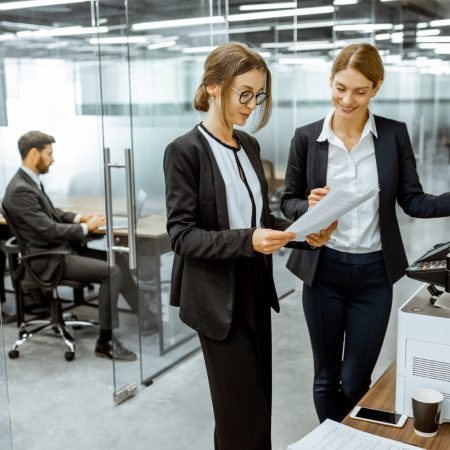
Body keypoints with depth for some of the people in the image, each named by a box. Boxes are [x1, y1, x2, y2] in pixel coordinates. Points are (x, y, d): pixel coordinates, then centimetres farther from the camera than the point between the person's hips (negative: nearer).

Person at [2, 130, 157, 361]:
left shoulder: (30, 181, 10)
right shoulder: (20, 190, -20)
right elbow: (48, 229, -24)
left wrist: (80, 218, 5)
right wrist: (85, 227, -12)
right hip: (47, 259, -10)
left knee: (116, 260, 1)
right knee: (111, 271, -19)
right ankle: (105, 342, -11)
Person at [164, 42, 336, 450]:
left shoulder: (249, 145, 8)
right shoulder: (186, 151, -14)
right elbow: (182, 235, -17)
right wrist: (247, 241, -29)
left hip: (254, 287, 7)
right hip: (218, 296, -7)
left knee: (258, 399, 16)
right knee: (243, 410, -1)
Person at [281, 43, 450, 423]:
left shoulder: (394, 135, -3)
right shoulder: (306, 137, -3)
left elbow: (413, 200, -1)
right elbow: (289, 200, 4)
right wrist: (309, 207, -19)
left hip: (374, 273, 0)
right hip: (323, 270, 0)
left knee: (355, 383, 7)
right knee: (326, 378, 14)